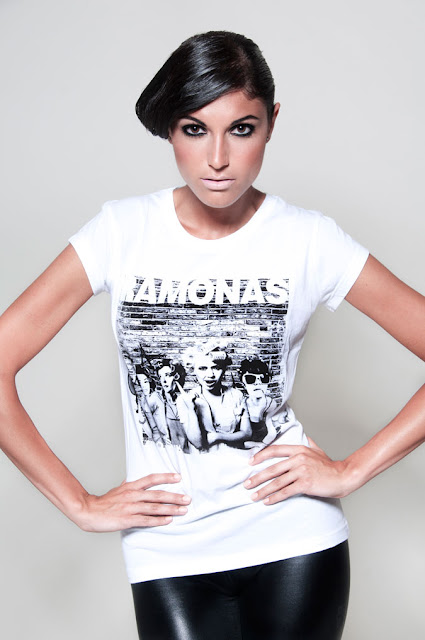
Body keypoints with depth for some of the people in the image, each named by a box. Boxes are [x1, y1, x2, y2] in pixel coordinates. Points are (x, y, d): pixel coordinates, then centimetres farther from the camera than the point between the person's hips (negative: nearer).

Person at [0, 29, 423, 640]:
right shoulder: (123, 231, -6)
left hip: (294, 542, 0)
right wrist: (82, 505, -7)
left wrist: (351, 470, -9)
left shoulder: (309, 240, -6)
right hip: (169, 553, 1)